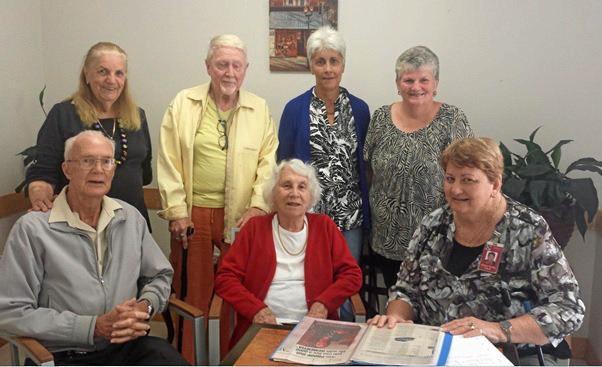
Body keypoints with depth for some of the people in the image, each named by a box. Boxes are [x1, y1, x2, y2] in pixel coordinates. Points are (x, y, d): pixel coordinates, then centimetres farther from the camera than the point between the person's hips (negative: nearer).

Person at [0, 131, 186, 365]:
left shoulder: (131, 217, 11)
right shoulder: (32, 229, -5)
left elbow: (160, 276, 19)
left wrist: (144, 307, -4)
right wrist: (95, 326, -14)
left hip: (130, 345, 5)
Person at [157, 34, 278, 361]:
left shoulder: (259, 109, 6)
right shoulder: (183, 104, 2)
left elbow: (268, 160, 2)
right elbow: (169, 161, 0)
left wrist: (259, 205, -8)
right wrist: (177, 211, -4)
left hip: (241, 215, 1)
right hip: (193, 213, 0)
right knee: (191, 294, 9)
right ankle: (187, 359, 25)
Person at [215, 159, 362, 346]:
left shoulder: (325, 227, 8)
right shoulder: (255, 227, 6)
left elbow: (352, 274, 6)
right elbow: (226, 277, 2)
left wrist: (323, 304, -10)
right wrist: (256, 309, -13)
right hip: (262, 329, -1)